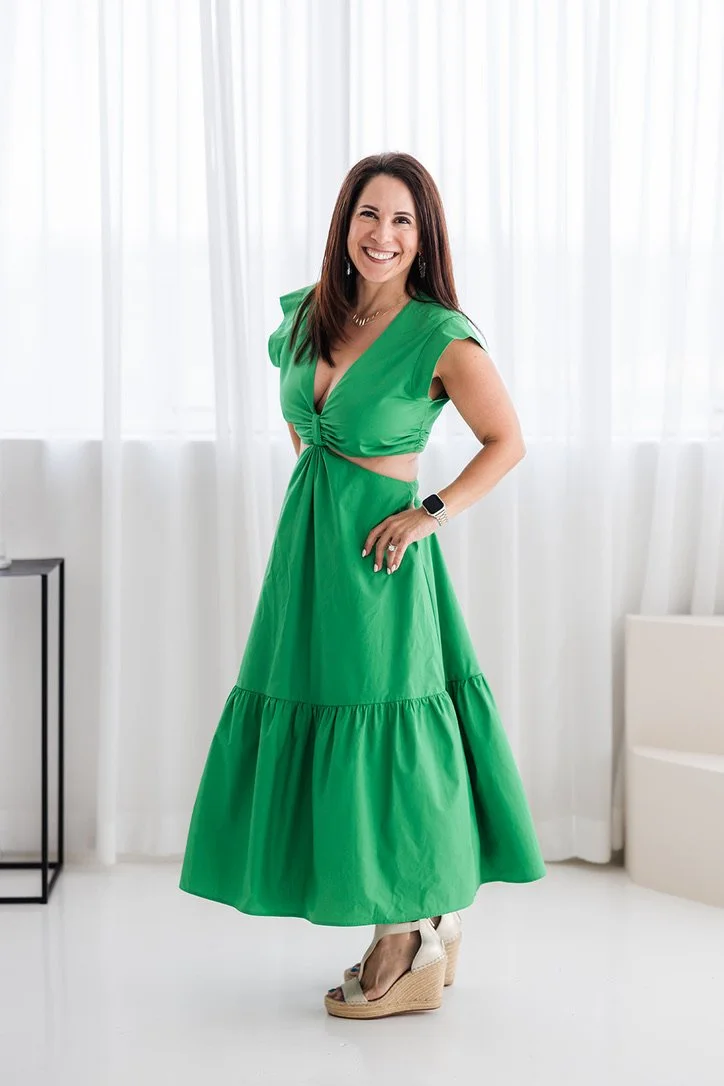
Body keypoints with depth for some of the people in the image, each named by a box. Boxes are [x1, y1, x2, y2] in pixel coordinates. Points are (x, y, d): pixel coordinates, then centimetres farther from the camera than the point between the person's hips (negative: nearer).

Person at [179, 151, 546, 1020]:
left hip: (374, 555, -7)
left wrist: (430, 513, -13)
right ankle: (429, 927, 21)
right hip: (305, 543, 7)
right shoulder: (308, 315, 7)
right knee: (323, 726, 10)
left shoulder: (442, 338, -12)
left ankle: (413, 951, 9)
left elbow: (507, 442, -5)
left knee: (377, 735, -4)